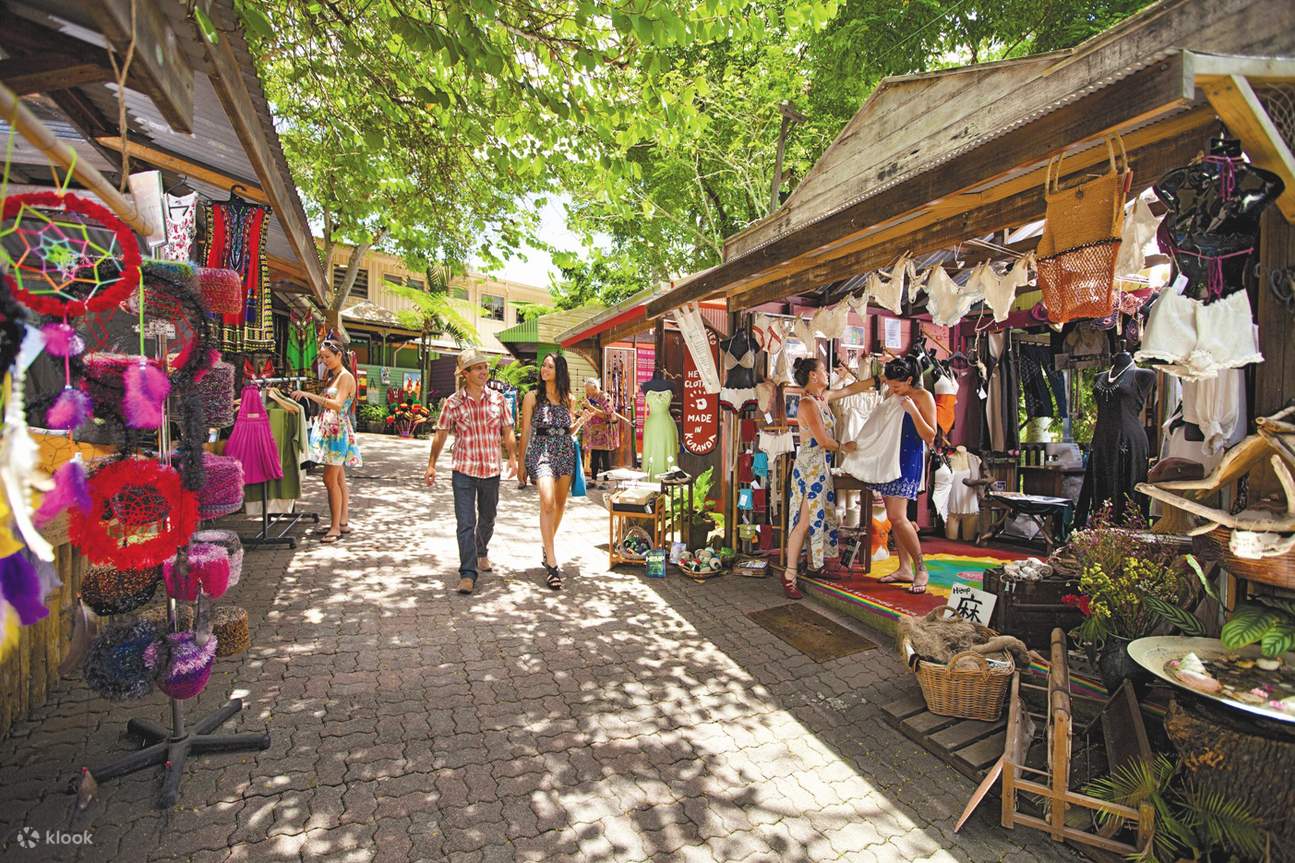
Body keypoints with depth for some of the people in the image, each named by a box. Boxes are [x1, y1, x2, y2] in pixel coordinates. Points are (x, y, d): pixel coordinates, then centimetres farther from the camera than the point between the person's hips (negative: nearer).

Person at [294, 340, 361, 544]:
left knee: (330, 479, -10)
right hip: (329, 430, 9)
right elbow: (327, 405, 15)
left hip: (337, 431, -9)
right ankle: (343, 522, 16)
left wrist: (309, 395, -27)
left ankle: (335, 527, -5)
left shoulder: (346, 377, -11)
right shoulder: (332, 378, 17)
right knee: (339, 480, 11)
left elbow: (337, 405, -25)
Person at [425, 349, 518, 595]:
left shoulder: (498, 399, 1)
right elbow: (441, 435, 3)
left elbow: (507, 432, 6)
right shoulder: (453, 403, -4)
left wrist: (513, 457, -4)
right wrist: (431, 464, 2)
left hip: (491, 471, 2)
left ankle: (481, 553, 45)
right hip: (463, 471, -2)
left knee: (487, 519, 19)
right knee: (465, 523, -5)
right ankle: (468, 573, 1)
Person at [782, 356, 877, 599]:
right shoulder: (808, 403, -16)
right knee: (805, 521, -8)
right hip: (810, 466, -10)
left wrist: (876, 379, 24)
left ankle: (813, 564, 23)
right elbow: (823, 440, -17)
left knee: (818, 517, 13)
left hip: (821, 466, 10)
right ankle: (789, 576, -3)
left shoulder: (823, 397, 11)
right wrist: (843, 447, 0)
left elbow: (849, 389, 26)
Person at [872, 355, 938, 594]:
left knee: (897, 516, -15)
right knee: (893, 516, 7)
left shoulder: (923, 397, -7)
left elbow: (930, 437, -10)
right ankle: (905, 569, 16)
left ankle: (921, 569, 0)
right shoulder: (891, 396, 11)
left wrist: (913, 410, -20)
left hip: (908, 460, -7)